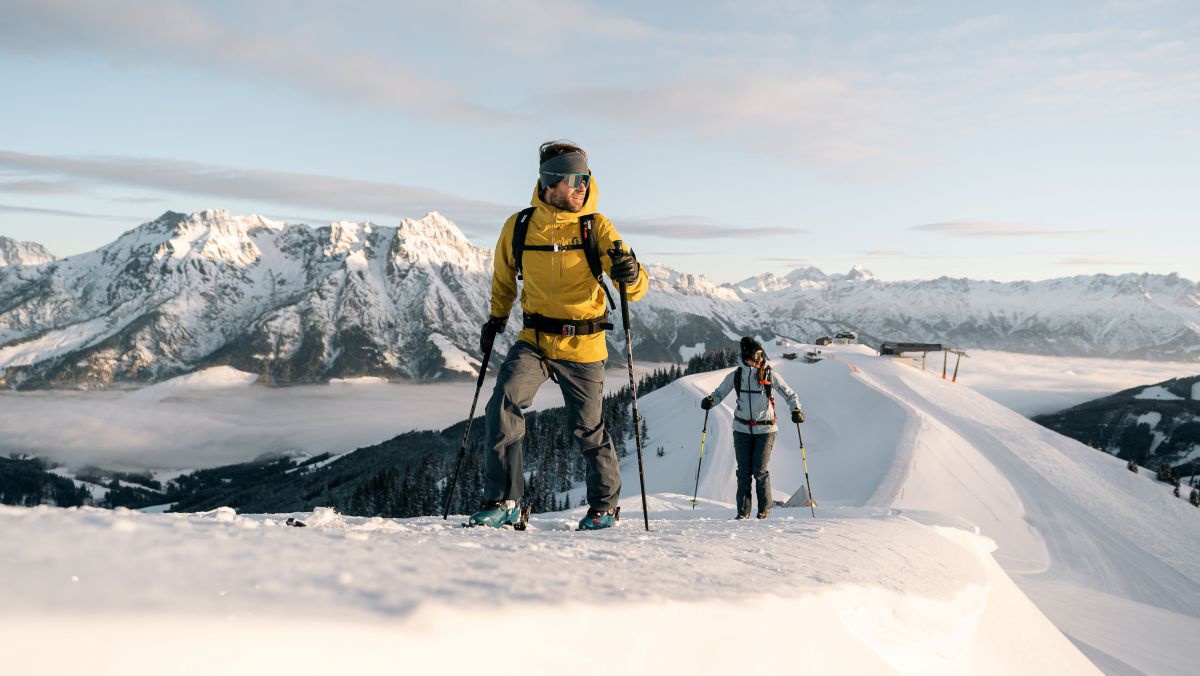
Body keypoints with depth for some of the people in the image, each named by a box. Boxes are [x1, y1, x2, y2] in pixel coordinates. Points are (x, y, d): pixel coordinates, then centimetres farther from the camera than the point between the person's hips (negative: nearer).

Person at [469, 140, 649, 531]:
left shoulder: (595, 226, -7)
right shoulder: (518, 227, -2)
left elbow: (636, 288, -12)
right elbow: (504, 276, 19)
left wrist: (630, 274, -33)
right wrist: (496, 318, 19)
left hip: (583, 346, -1)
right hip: (534, 340, 2)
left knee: (587, 429, 7)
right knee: (504, 404, -20)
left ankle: (605, 505, 30)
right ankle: (504, 501, -10)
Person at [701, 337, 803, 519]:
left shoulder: (770, 375, -2)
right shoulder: (735, 375, 2)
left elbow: (790, 394, 4)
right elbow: (720, 392, 11)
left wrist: (796, 409, -14)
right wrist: (710, 400, -10)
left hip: (765, 429, -2)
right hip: (742, 428, 2)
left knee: (760, 471, -6)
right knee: (744, 471, 2)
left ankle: (765, 508, 13)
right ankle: (743, 511, 10)